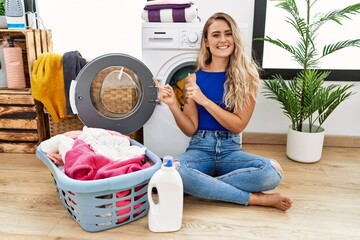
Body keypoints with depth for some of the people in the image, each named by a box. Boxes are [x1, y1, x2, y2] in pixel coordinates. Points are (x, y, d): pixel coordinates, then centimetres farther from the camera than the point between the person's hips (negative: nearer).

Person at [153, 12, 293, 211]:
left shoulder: (247, 75, -2)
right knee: (172, 170, -34)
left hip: (231, 150, 0)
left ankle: (202, 185, -15)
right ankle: (254, 198, -20)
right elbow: (190, 129, 0)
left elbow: (238, 125, -8)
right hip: (200, 148, 1)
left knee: (272, 171, -29)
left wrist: (203, 100, -17)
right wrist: (172, 105, -17)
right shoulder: (195, 78, 0)